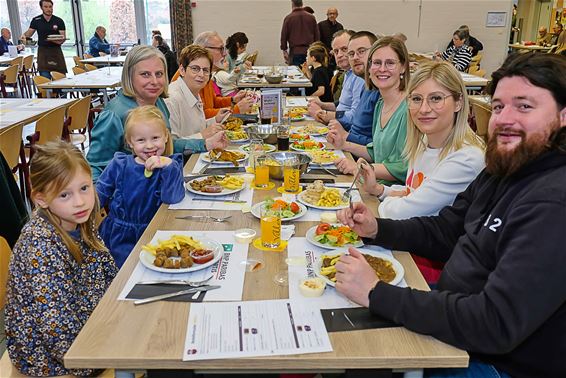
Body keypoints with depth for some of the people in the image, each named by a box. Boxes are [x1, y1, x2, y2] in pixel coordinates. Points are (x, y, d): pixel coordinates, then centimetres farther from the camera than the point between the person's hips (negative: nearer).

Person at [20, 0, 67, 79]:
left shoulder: (59, 21, 1)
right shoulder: (36, 20, 4)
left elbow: (63, 37, -1)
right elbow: (29, 32, 11)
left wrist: (60, 40, -23)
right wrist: (24, 35, -11)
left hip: (56, 50, 0)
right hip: (43, 51, 0)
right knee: (45, 77, -11)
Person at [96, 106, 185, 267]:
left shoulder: (171, 165, -2)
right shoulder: (119, 165, 3)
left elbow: (172, 198, -18)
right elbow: (100, 193, 13)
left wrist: (168, 166, -29)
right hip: (120, 237, 1)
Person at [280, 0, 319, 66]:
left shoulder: (288, 18, -1)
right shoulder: (311, 17, 6)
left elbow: (284, 36, 0)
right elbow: (317, 35, 9)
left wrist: (284, 50, 8)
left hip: (295, 51, -2)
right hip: (309, 51, 3)